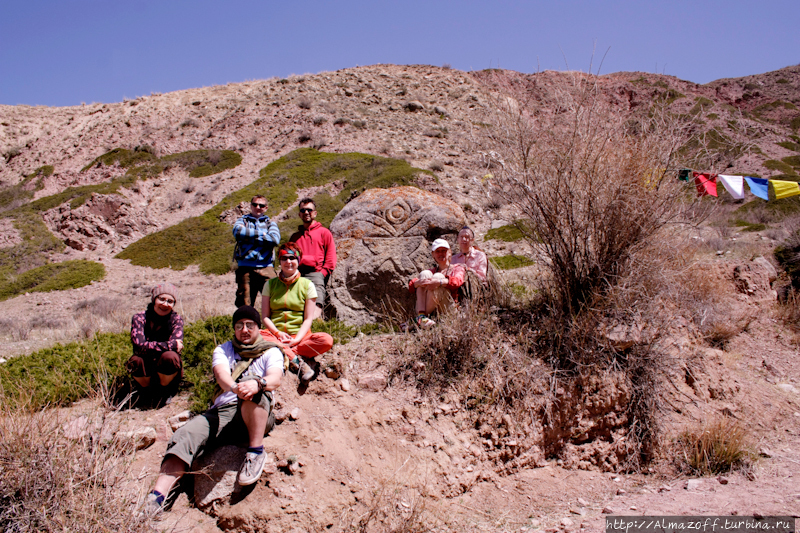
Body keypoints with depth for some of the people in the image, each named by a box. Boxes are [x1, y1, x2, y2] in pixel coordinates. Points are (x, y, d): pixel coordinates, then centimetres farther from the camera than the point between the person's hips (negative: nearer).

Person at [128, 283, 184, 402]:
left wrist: (150, 346, -25)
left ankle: (165, 391, -1)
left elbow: (177, 344, -24)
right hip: (146, 370, 0)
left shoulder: (176, 319, -9)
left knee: (169, 356, -31)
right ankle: (146, 390, 2)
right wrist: (171, 345, -26)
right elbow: (139, 346, -25)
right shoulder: (139, 318, -10)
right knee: (136, 360, -31)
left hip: (168, 370, 0)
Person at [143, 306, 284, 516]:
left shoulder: (271, 352, 12)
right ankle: (156, 497, -32)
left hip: (258, 416, -3)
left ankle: (256, 451, -26)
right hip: (222, 412, 3)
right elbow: (221, 374, -5)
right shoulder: (223, 350, 19)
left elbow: (275, 379, -10)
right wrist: (234, 387, -31)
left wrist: (257, 384, -36)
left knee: (253, 387, -34)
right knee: (187, 434, -25)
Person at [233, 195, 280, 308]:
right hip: (245, 268, 0)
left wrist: (250, 237, -3)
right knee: (244, 304, 0)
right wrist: (261, 233, -1)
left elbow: (275, 239, -4)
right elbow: (238, 231, -7)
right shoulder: (242, 220, 19)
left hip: (266, 268, 0)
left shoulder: (270, 223, 19)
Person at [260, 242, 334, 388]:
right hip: (275, 334, 1)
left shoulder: (307, 285, 8)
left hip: (299, 336, -1)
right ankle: (299, 362, -35)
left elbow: (308, 318, 2)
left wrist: (296, 339, -15)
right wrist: (278, 333, -13)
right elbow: (265, 316, 7)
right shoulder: (270, 284, 13)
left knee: (326, 340, -30)